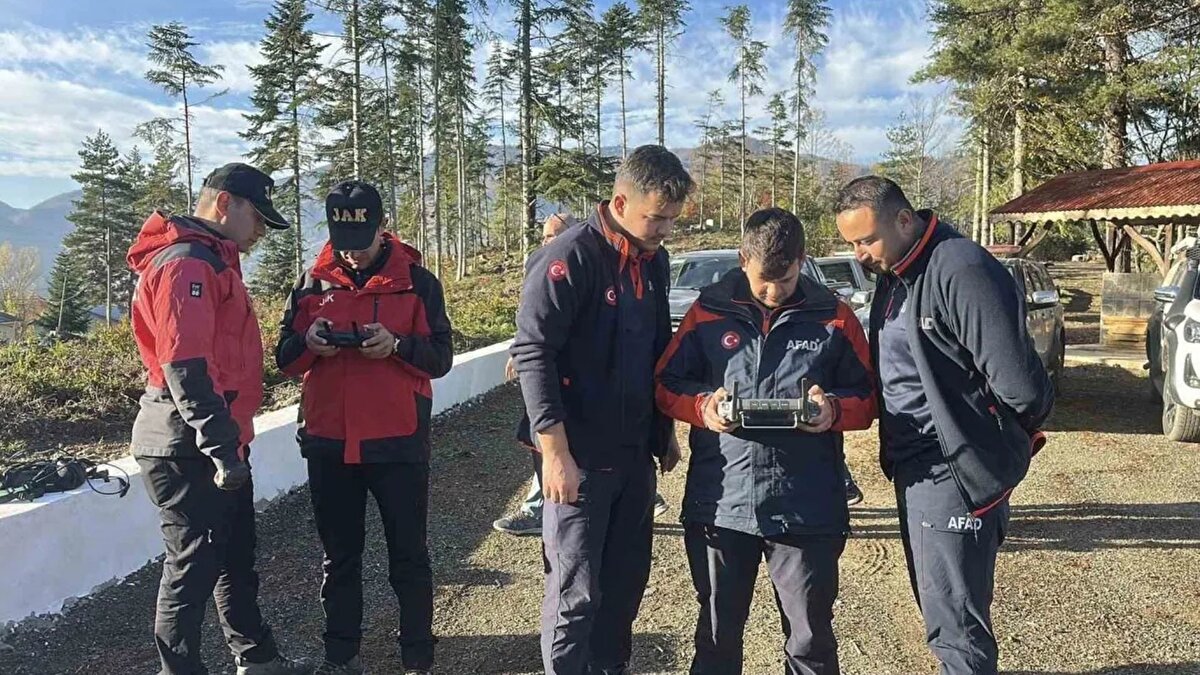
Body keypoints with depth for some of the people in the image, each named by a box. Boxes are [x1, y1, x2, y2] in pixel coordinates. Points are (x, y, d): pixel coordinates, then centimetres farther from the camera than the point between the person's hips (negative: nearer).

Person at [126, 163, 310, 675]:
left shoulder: (214, 260, 16)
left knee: (236, 556, 19)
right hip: (191, 451, -10)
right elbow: (185, 369, -26)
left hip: (218, 443, 10)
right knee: (194, 566, 1)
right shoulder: (185, 263, -17)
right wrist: (221, 449, -26)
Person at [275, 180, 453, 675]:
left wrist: (396, 345, -22)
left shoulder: (417, 281, -2)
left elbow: (441, 357, -4)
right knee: (340, 554, 14)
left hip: (398, 442, -2)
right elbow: (285, 358, 8)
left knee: (408, 555, 7)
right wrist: (309, 344, -15)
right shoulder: (312, 283, 6)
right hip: (328, 443, 3)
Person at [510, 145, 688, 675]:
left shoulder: (654, 259, 8)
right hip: (579, 456, -7)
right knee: (577, 590, 1)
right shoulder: (569, 258, -16)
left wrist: (665, 430, 18)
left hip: (635, 452, 8)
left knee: (627, 580, 16)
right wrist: (556, 453, -21)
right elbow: (532, 354, -19)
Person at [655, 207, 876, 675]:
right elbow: (666, 385, 7)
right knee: (717, 633, 16)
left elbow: (867, 397, 8)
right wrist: (702, 407, -13)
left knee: (811, 637, 11)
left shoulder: (834, 317, 3)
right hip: (719, 504, 1)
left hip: (807, 508, 0)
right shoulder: (708, 312, 2)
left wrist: (835, 410, -14)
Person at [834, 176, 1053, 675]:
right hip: (914, 467, 9)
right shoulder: (895, 272, 9)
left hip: (955, 474, -9)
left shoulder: (962, 272, -21)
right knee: (939, 607, 19)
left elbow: (1022, 388, -22)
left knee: (954, 624, -1)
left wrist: (1006, 441, -4)